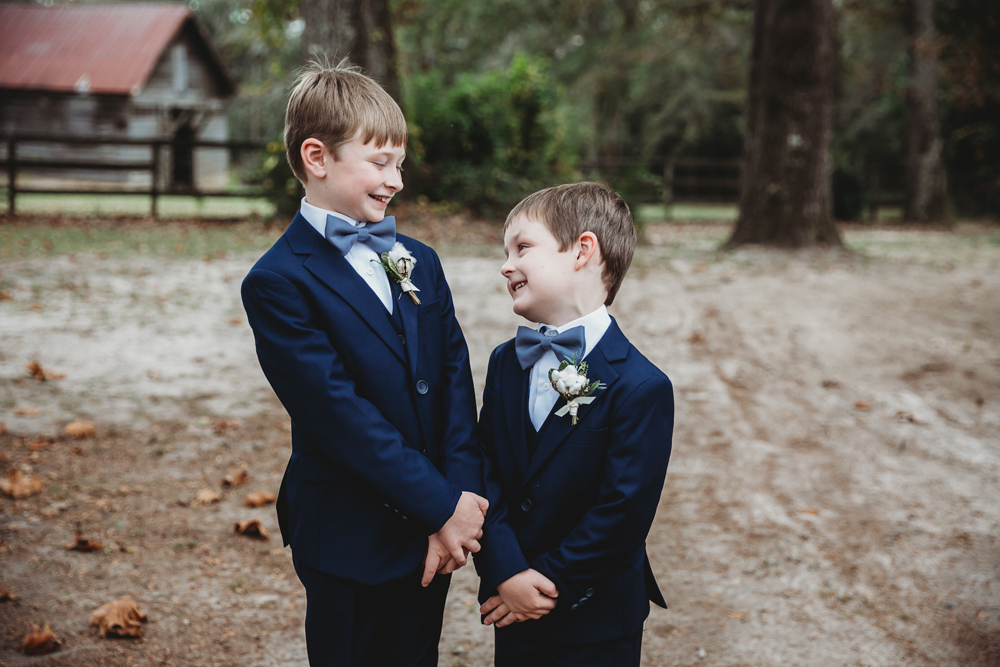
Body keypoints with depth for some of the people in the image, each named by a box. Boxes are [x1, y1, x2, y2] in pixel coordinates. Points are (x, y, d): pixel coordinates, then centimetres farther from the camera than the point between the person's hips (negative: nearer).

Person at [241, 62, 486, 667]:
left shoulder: (418, 262, 9)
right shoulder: (278, 283, -13)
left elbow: (456, 379, 2)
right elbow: (339, 414, -19)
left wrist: (463, 494, -11)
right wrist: (442, 506, -18)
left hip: (433, 530, 6)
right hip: (348, 544, -6)